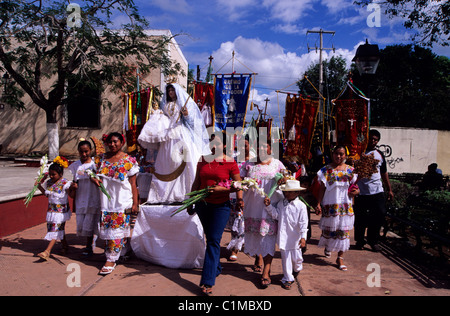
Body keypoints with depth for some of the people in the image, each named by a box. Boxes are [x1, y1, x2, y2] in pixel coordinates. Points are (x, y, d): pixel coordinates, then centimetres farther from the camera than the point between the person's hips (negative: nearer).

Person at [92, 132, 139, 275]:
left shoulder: (128, 160, -3)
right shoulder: (101, 158, 10)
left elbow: (133, 183, -4)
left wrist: (135, 203, -8)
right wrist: (94, 178, -5)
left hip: (122, 201, -5)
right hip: (106, 200, 5)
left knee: (117, 228, -5)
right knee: (106, 228, 7)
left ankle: (111, 260, 0)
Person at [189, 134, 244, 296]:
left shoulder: (230, 162, -6)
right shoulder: (203, 161, 6)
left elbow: (238, 183, -3)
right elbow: (196, 182, 12)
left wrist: (239, 199, -19)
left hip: (221, 206, -5)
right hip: (203, 205, 5)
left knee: (214, 241, -9)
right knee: (210, 238, 16)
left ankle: (207, 282, -7)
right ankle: (216, 268, 37)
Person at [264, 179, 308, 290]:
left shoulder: (301, 206, -9)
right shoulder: (281, 204, 3)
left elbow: (303, 223, -10)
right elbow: (276, 215, 5)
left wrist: (303, 237, -15)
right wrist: (269, 206, -7)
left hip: (295, 238, -2)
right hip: (283, 237, 2)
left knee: (296, 257, 13)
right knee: (285, 258, 6)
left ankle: (297, 268, 47)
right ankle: (288, 279, 18)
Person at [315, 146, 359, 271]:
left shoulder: (350, 170, 6)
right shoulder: (326, 170, -1)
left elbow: (355, 185, 15)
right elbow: (322, 188, -1)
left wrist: (357, 191, -8)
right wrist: (318, 204, -6)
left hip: (346, 205, 2)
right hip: (330, 204, -1)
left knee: (343, 230, 0)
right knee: (329, 228, 11)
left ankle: (340, 257, 11)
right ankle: (327, 247, 42)